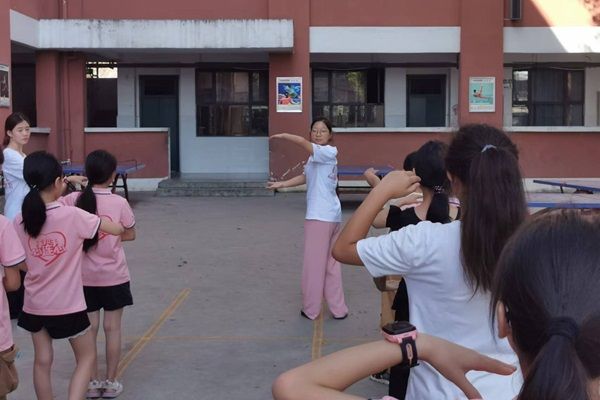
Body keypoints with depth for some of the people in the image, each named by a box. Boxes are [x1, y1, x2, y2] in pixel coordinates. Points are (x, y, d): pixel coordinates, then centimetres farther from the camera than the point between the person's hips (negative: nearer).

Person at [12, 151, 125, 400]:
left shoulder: (19, 221, -6)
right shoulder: (73, 216, -18)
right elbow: (117, 230, -10)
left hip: (34, 305, 4)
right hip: (67, 305, -4)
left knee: (42, 361, 18)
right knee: (86, 358, 14)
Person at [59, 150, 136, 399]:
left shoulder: (74, 200, -9)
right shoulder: (119, 203, -13)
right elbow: (130, 235, -3)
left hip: (85, 277, 2)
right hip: (113, 276, -2)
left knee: (89, 328, 11)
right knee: (112, 328, 10)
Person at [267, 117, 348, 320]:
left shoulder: (328, 152, -13)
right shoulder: (316, 156, 16)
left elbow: (302, 142, -26)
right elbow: (305, 177, 22)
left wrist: (282, 135, -11)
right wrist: (281, 184, 19)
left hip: (320, 216, -10)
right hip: (331, 215, 10)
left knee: (314, 263, 1)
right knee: (331, 263, 13)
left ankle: (310, 309, 13)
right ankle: (338, 308, 19)